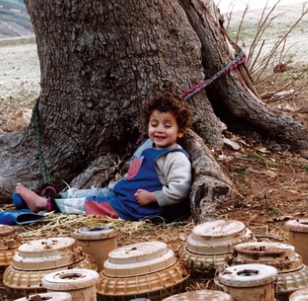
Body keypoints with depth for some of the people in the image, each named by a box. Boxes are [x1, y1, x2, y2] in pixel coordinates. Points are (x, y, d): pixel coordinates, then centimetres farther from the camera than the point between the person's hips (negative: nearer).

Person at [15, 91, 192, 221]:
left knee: (87, 204, -5)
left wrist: (151, 197, -23)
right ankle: (46, 199, 17)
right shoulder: (148, 146, 11)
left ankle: (44, 204, 5)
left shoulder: (176, 158, -19)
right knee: (87, 194, 9)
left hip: (136, 208, -9)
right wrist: (117, 185, 17)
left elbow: (179, 190, -28)